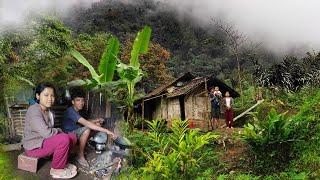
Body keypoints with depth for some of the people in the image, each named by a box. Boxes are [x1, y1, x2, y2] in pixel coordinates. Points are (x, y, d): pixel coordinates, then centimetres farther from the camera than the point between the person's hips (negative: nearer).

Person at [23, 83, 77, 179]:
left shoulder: (49, 111, 7)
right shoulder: (34, 110, -22)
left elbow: (50, 132, 7)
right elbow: (47, 133, -30)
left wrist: (58, 132, -13)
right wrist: (59, 131, -12)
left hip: (43, 141, 9)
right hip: (33, 147, -9)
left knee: (72, 137, 0)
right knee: (64, 139, -28)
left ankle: (62, 162, 12)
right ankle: (56, 169, -8)